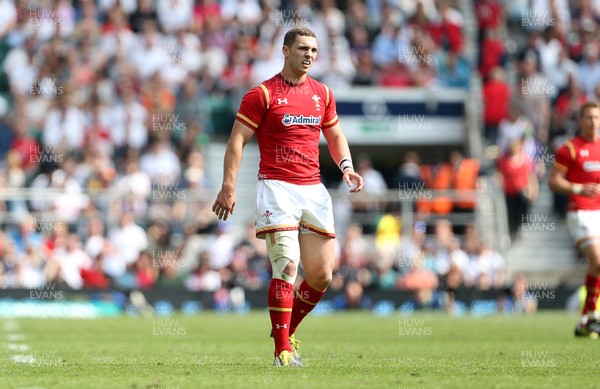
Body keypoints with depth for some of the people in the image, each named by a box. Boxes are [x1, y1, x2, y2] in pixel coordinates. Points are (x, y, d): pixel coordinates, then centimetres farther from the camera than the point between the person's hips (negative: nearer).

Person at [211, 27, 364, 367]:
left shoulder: (322, 94, 13)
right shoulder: (263, 94, -3)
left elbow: (335, 136, 24)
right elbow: (237, 140, -5)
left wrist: (346, 166, 4)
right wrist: (229, 186, -14)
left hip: (314, 190, 5)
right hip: (277, 187, -5)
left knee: (321, 275, 1)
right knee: (287, 267, -14)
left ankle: (287, 329, 24)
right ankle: (283, 349, -8)